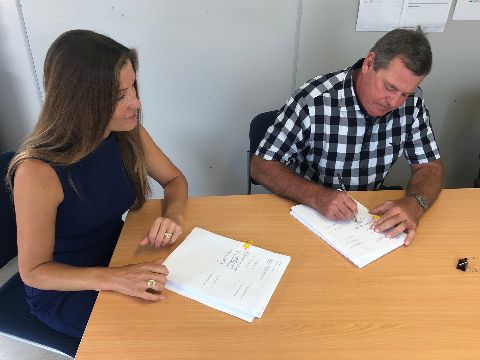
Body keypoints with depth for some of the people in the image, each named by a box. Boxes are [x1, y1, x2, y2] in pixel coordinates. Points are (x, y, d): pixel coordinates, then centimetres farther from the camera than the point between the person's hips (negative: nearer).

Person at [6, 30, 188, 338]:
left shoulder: (128, 133, -14)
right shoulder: (39, 172, -31)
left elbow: (175, 179, -1)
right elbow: (33, 271, -21)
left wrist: (173, 216, -23)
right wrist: (113, 278, -36)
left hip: (119, 258, 5)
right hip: (63, 289, -5)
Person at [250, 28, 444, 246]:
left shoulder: (411, 102, -9)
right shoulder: (312, 101, -22)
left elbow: (429, 166, -1)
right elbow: (261, 167, -18)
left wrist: (415, 203, -23)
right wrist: (317, 196, -33)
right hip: (310, 212, -4)